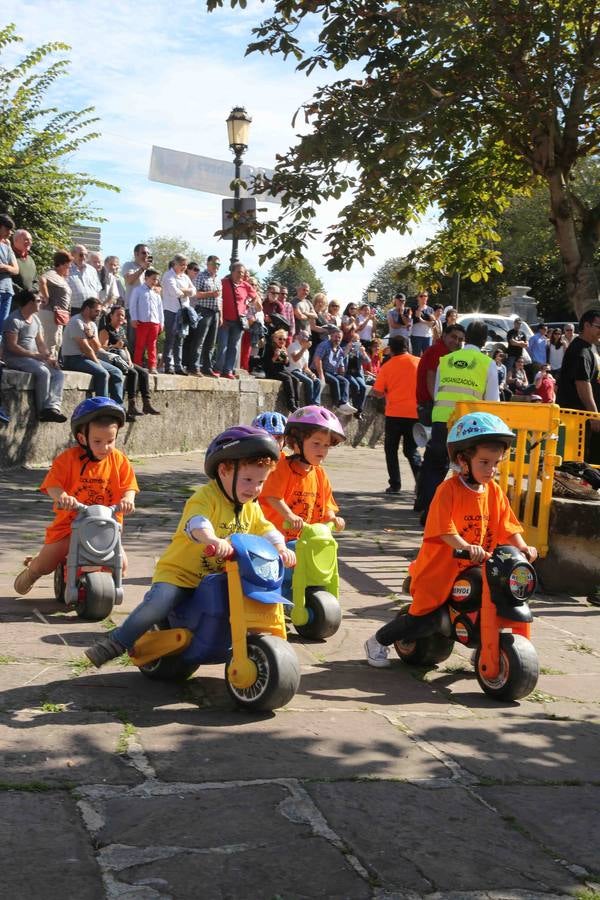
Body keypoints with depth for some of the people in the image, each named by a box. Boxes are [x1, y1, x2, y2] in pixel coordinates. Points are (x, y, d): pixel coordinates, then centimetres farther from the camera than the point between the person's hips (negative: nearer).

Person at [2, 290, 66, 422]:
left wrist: (49, 356, -4)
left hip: (35, 358, 8)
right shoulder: (14, 320, -12)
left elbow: (40, 343, 16)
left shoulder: (36, 319, 14)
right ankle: (43, 410, -22)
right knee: (43, 372, -30)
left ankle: (53, 406, -28)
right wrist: (35, 355, -21)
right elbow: (12, 346, -18)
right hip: (16, 358, -8)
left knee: (59, 374, -13)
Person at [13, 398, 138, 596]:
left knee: (120, 565, -14)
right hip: (69, 523, -1)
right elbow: (52, 483, -15)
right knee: (44, 565, -7)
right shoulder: (68, 458, -9)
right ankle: (32, 570, 35)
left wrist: (127, 499, -29)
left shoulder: (119, 460, -2)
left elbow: (128, 486, -6)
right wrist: (62, 496, -37)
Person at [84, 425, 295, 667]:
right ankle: (115, 644, -13)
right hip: (179, 572, -7)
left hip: (217, 578, 7)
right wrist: (212, 539, -58)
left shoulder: (251, 508, 7)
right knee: (157, 605, -27)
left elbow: (266, 530, 9)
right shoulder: (206, 497, -19)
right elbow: (195, 522, -37)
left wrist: (280, 547, -13)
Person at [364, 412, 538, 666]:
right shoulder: (448, 490, -16)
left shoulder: (495, 493, 4)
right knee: (425, 617, -8)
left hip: (476, 569, 6)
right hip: (440, 569, -6)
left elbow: (508, 526, 3)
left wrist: (522, 547, -14)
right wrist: (465, 547, -41)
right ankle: (377, 642, 14)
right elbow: (444, 530, -26)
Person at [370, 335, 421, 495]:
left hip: (394, 413, -2)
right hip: (414, 413, 2)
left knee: (391, 449, 11)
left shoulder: (387, 367, -4)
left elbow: (377, 393, -5)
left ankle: (395, 485, 6)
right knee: (411, 449, 13)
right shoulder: (419, 362, -2)